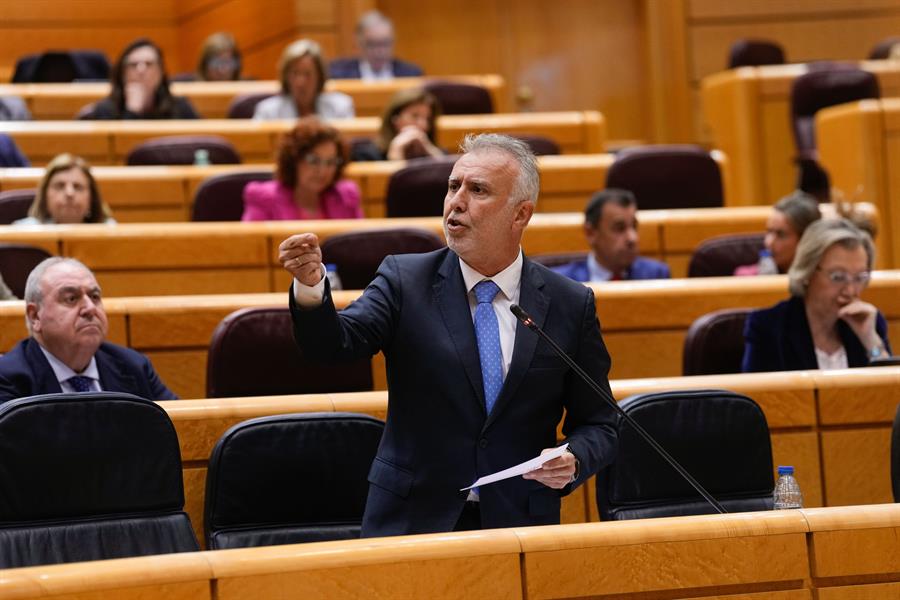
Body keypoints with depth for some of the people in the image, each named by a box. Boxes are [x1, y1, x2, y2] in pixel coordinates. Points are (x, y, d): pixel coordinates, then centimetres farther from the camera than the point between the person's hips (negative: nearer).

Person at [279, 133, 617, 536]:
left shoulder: (571, 306, 5)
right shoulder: (404, 280, 4)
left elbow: (598, 425, 10)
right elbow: (336, 342, -13)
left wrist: (572, 462, -11)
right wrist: (311, 286, -32)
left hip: (520, 528, 1)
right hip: (412, 523, -1)